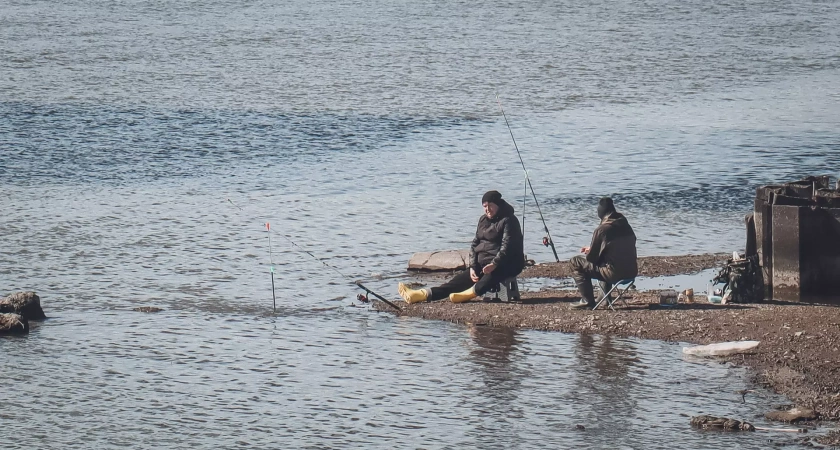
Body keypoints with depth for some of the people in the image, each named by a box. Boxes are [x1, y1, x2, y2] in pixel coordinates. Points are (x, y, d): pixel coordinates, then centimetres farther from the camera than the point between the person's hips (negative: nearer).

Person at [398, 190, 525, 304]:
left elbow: (507, 246, -20)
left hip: (506, 265, -6)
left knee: (494, 273, -40)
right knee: (460, 279, -8)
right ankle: (425, 294, -22)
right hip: (483, 264, 6)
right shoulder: (483, 220, 15)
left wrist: (494, 264, -33)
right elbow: (475, 244, 12)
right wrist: (473, 267, -3)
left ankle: (472, 292, -60)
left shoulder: (508, 221, -9)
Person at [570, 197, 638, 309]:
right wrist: (591, 249, 27)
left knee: (575, 262, 5)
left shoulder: (602, 229, -14)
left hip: (615, 274, -7)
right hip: (632, 272, 7)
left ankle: (587, 301, 5)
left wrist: (588, 253, 17)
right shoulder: (626, 226, 8)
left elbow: (592, 258, -7)